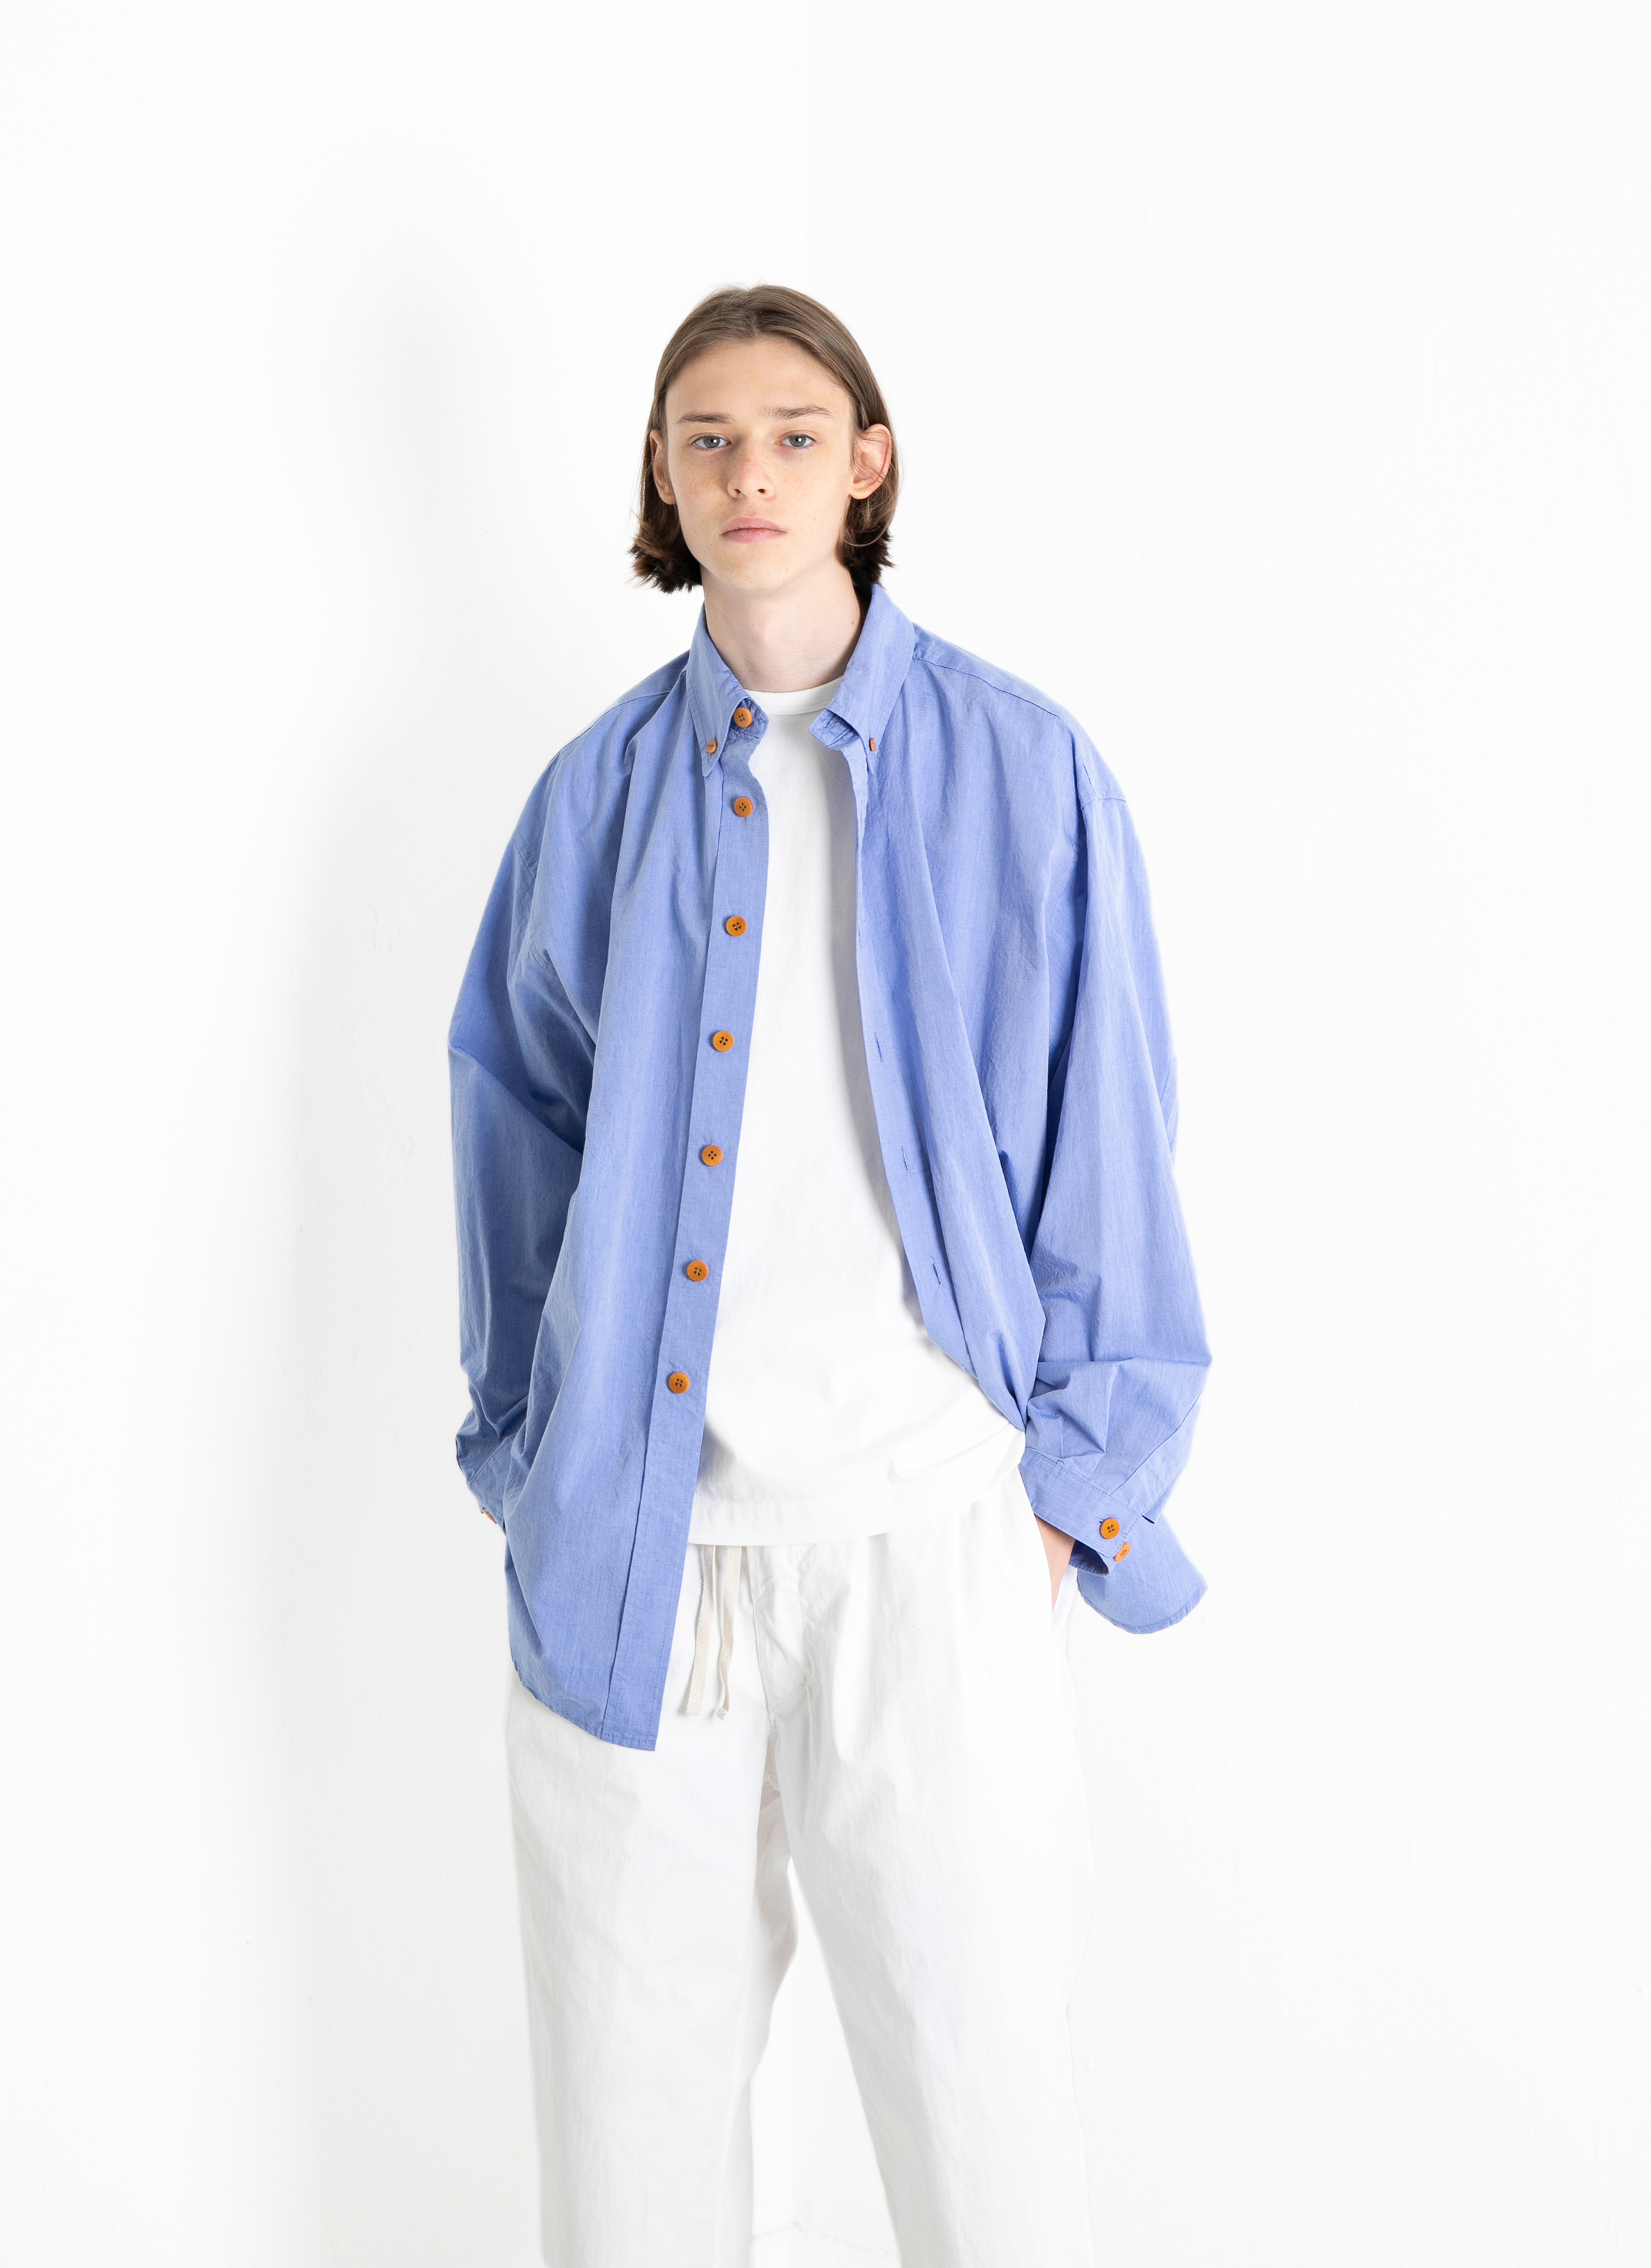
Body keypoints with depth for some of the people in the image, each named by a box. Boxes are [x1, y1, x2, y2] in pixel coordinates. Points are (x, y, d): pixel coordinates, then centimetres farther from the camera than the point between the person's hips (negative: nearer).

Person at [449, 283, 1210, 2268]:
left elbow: (1101, 1136, 3)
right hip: (633, 1532, 2)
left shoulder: (1016, 767, 2)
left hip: (925, 1526, -2)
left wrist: (1075, 1472, 1)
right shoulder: (600, 789, 8)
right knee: (633, 2076, 12)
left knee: (980, 2071, 5)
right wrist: (527, 1452, 12)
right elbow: (518, 1129, 14)